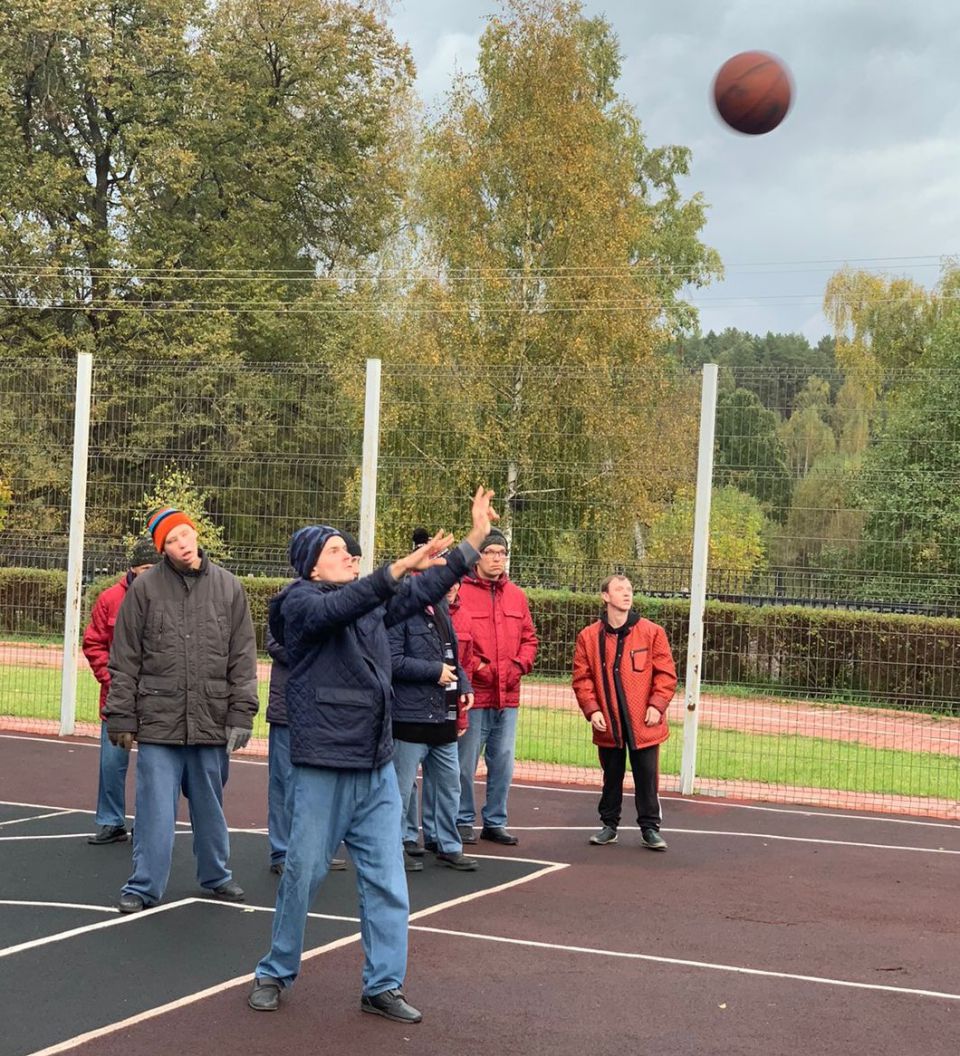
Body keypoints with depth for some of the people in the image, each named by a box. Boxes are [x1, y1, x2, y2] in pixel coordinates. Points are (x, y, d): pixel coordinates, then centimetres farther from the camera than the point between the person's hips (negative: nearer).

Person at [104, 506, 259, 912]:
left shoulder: (228, 587, 4)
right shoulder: (145, 588, -2)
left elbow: (243, 658, 5)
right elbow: (125, 660, 1)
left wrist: (241, 713, 0)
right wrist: (121, 716, -1)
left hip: (212, 723, 2)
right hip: (158, 723, -2)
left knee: (210, 806, 15)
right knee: (155, 809, 0)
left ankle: (215, 875, 31)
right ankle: (144, 886, 12)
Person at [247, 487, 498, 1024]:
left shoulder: (371, 602, 13)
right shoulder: (301, 604, -7)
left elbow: (424, 591, 14)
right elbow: (342, 606, -26)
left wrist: (475, 540, 6)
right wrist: (400, 567, -37)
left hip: (377, 768, 6)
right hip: (324, 768, -6)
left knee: (387, 881, 5)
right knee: (304, 875, 4)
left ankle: (384, 985, 13)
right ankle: (275, 974, 22)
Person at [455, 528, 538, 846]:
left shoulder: (517, 596, 11)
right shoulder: (460, 593, -8)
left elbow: (529, 638, 16)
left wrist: (520, 665, 0)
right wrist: (475, 667, -14)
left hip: (508, 695, 6)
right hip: (473, 694, -5)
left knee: (503, 763, 11)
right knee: (465, 763, 2)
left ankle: (495, 822, 23)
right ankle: (463, 821, 15)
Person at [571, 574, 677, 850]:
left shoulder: (652, 632, -2)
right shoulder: (589, 636, 0)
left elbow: (666, 674, -1)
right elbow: (582, 677, 1)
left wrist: (657, 705, -10)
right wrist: (592, 709, -9)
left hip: (644, 723, -1)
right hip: (608, 724, 1)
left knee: (647, 777, 5)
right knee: (611, 777, 13)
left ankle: (650, 828, 16)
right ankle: (609, 825, 25)